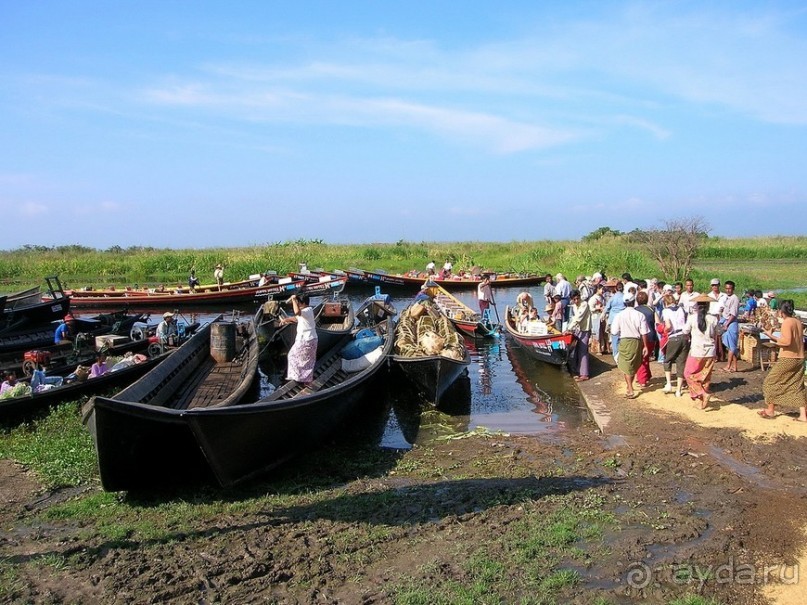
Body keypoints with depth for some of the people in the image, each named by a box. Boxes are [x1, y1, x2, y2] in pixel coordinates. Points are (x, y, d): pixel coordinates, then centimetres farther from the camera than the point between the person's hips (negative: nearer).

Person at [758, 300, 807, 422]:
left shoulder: (786, 322, -14)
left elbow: (787, 341, -23)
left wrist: (771, 336, -13)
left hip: (787, 359, -8)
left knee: (771, 382, 7)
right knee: (797, 386, 10)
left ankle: (770, 411, 14)